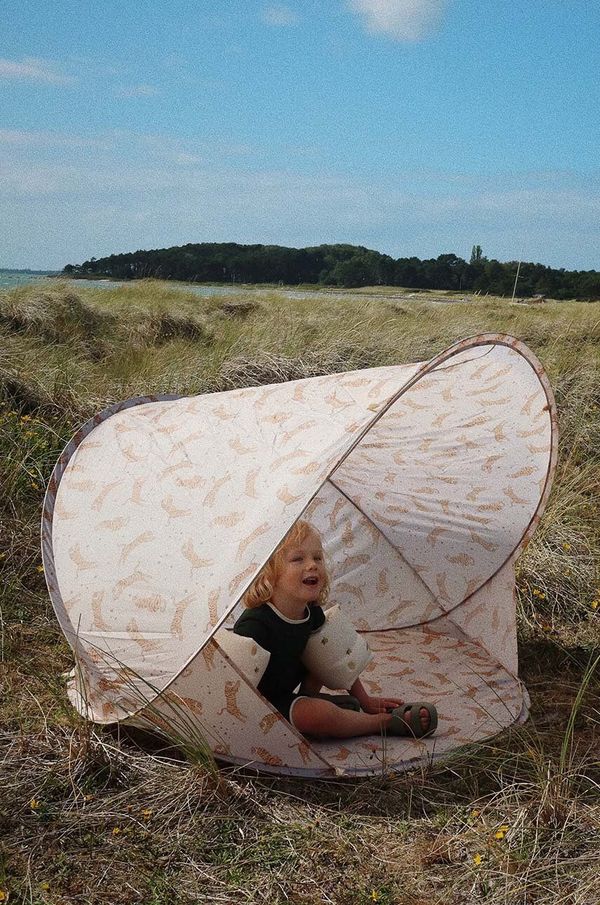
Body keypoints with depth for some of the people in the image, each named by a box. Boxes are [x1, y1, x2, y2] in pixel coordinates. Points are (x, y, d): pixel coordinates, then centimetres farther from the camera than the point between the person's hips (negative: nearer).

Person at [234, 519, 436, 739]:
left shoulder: (312, 614, -6)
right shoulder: (255, 625, -31)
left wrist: (365, 700, 12)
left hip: (284, 694, 8)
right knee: (322, 715, -29)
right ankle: (388, 721, -4)